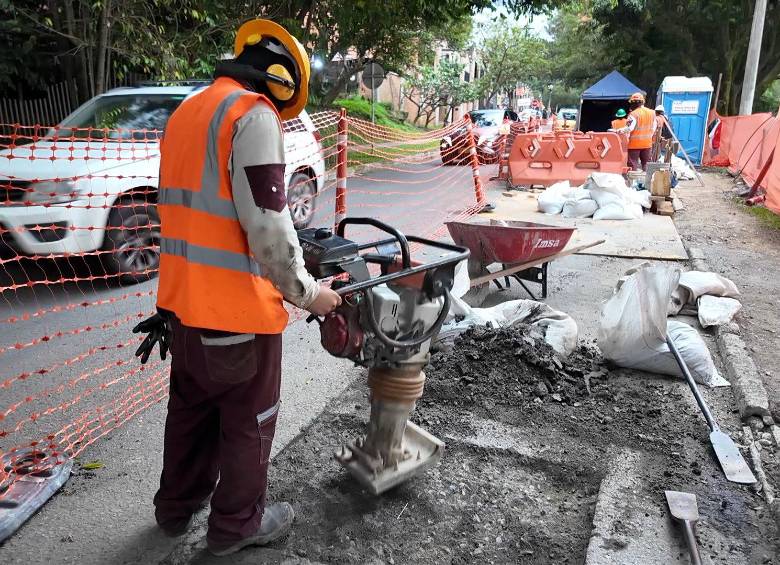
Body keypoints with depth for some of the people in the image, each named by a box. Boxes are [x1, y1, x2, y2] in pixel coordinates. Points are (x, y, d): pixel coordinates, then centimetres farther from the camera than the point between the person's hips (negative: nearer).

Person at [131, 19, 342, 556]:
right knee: (248, 422, 11)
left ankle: (177, 506, 42)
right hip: (237, 310, -8)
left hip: (184, 302, 9)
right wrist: (307, 293, -9)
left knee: (191, 410, 24)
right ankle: (238, 523, 30)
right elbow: (268, 226, -21)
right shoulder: (253, 114, -15)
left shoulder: (187, 113, 14)